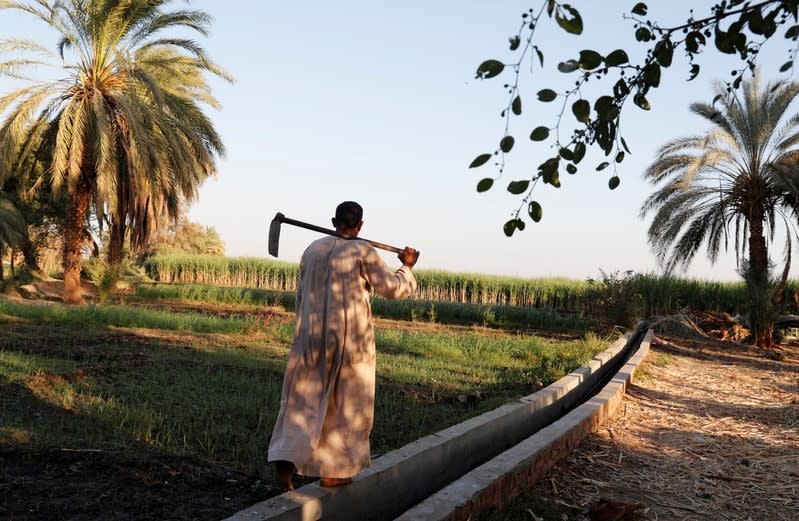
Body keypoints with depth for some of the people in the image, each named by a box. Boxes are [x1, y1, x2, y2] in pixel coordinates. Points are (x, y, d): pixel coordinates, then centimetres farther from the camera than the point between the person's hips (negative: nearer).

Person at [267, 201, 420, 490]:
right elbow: (393, 288, -6)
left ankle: (285, 459, -5)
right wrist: (408, 267, 13)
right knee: (345, 405, 9)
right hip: (351, 341, -4)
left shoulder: (313, 249, 5)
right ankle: (332, 471, 16)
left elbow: (301, 295, 11)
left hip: (312, 337, 4)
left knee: (303, 402, 12)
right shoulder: (362, 252, -10)